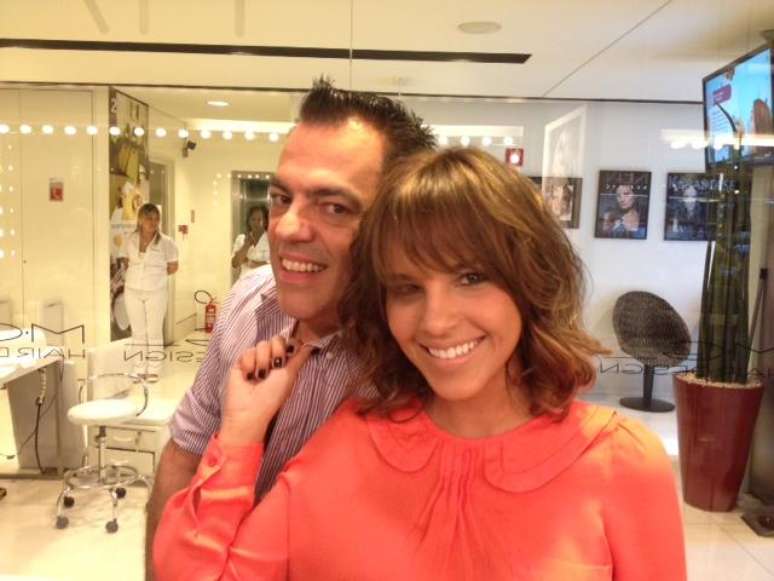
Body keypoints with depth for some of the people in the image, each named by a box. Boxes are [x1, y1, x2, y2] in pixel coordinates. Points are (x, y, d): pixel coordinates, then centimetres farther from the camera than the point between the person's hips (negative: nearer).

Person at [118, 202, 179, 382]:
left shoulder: (166, 242, -8)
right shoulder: (130, 240, 0)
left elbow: (172, 267, 2)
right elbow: (125, 261, 16)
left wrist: (155, 276, 5)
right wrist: (137, 275, 5)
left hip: (156, 292, -3)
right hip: (133, 291, 3)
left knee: (154, 332, 4)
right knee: (138, 332, 10)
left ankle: (153, 370, 12)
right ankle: (139, 370, 19)